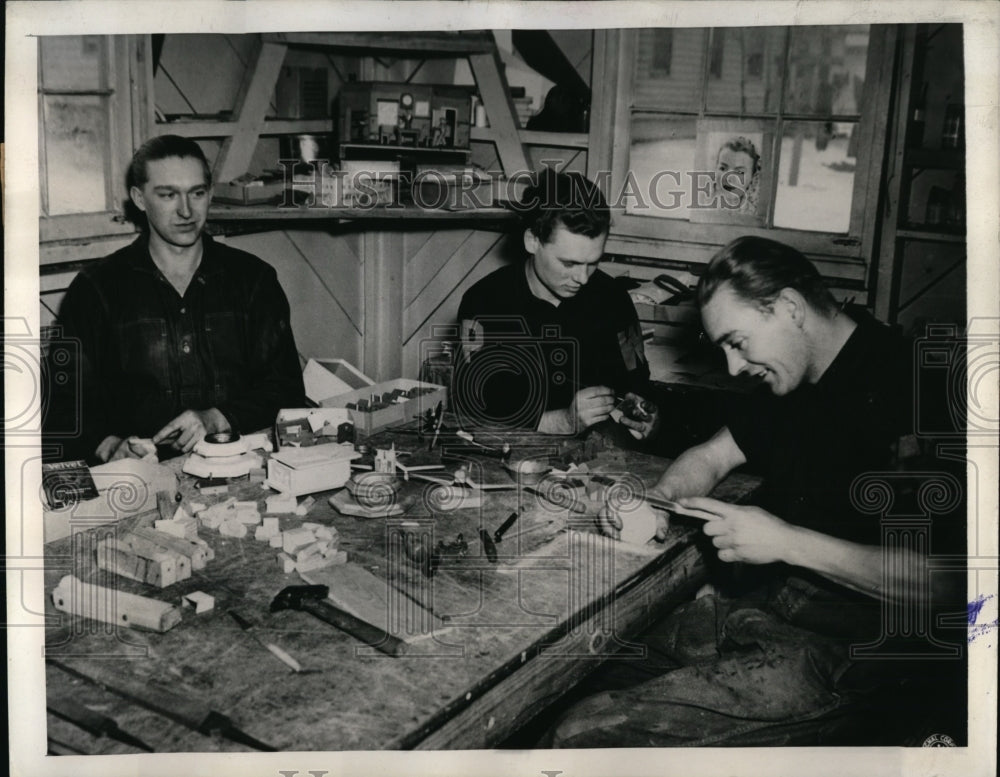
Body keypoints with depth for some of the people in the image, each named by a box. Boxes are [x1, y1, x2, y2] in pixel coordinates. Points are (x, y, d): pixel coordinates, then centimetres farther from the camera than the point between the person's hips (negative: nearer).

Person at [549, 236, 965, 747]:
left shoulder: (895, 385, -19)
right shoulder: (794, 383, 12)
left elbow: (943, 584, -25)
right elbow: (711, 456, 22)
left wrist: (786, 541, -22)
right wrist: (654, 502, 0)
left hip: (837, 651, -9)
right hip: (758, 605, 9)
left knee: (585, 733, -19)